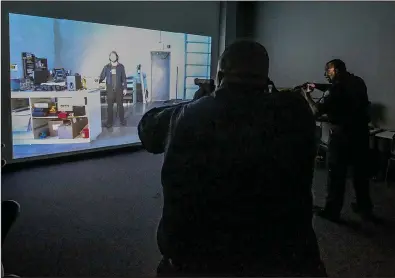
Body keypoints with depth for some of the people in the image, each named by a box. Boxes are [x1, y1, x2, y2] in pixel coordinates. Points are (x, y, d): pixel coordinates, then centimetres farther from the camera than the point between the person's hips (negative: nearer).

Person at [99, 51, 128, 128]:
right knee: (110, 106, 1)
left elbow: (124, 78, 4)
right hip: (110, 89, 0)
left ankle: (122, 120, 18)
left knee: (120, 105, 7)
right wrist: (99, 80, -23)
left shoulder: (121, 66, 3)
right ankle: (109, 122, 7)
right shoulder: (106, 67, 3)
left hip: (119, 89, 0)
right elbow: (102, 76, 0)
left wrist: (125, 88, -1)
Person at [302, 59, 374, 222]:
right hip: (361, 133, 8)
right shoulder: (358, 82, 7)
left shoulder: (338, 88, -17)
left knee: (336, 174, 3)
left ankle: (332, 211, 11)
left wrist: (307, 97, -2)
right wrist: (317, 86, 12)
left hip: (342, 135, -8)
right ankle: (365, 208, 28)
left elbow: (317, 111, -17)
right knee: (361, 172, 17)